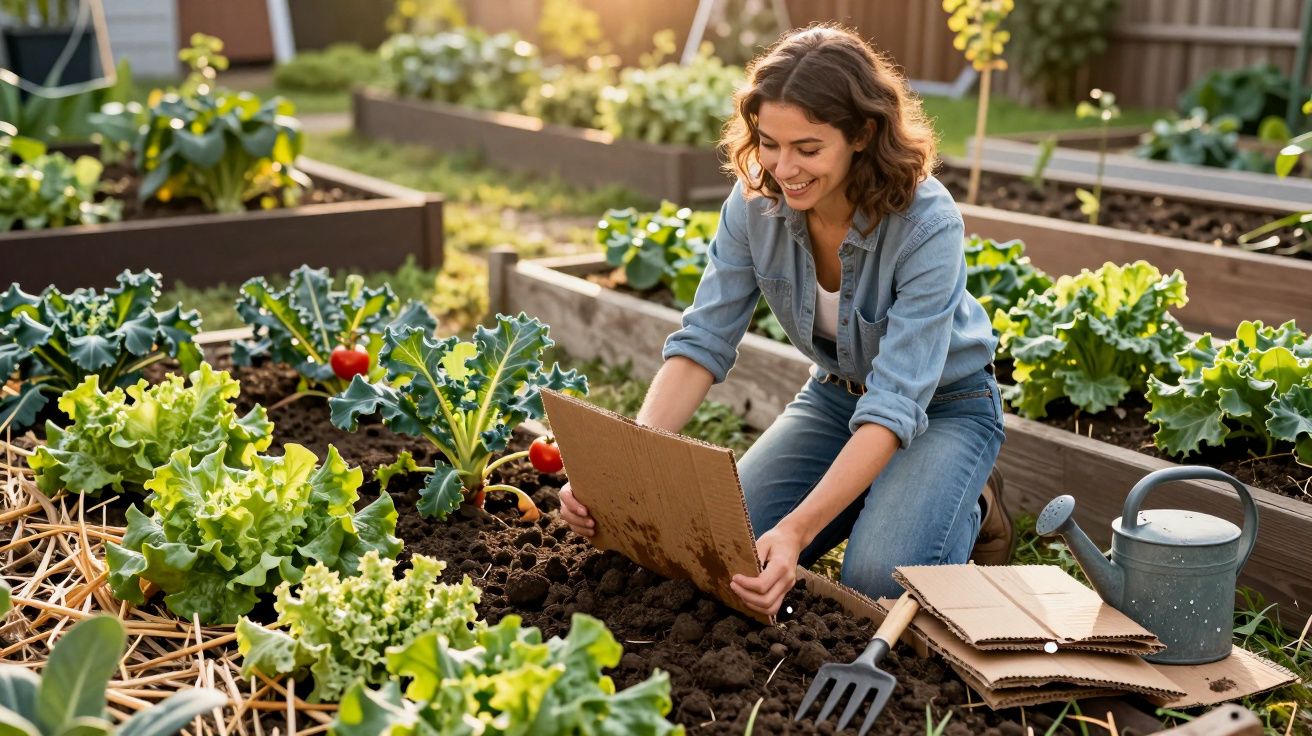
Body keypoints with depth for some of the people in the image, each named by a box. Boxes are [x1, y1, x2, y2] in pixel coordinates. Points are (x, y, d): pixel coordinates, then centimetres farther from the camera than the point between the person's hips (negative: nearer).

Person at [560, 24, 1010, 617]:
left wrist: (798, 530, -49)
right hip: (836, 392, 5)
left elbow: (895, 404, -37)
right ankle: (870, 496, 15)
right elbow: (703, 343, -20)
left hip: (944, 405, -4)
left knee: (877, 580, -26)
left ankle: (962, 511, 9)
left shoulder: (926, 224, -33)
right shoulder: (755, 204, -19)